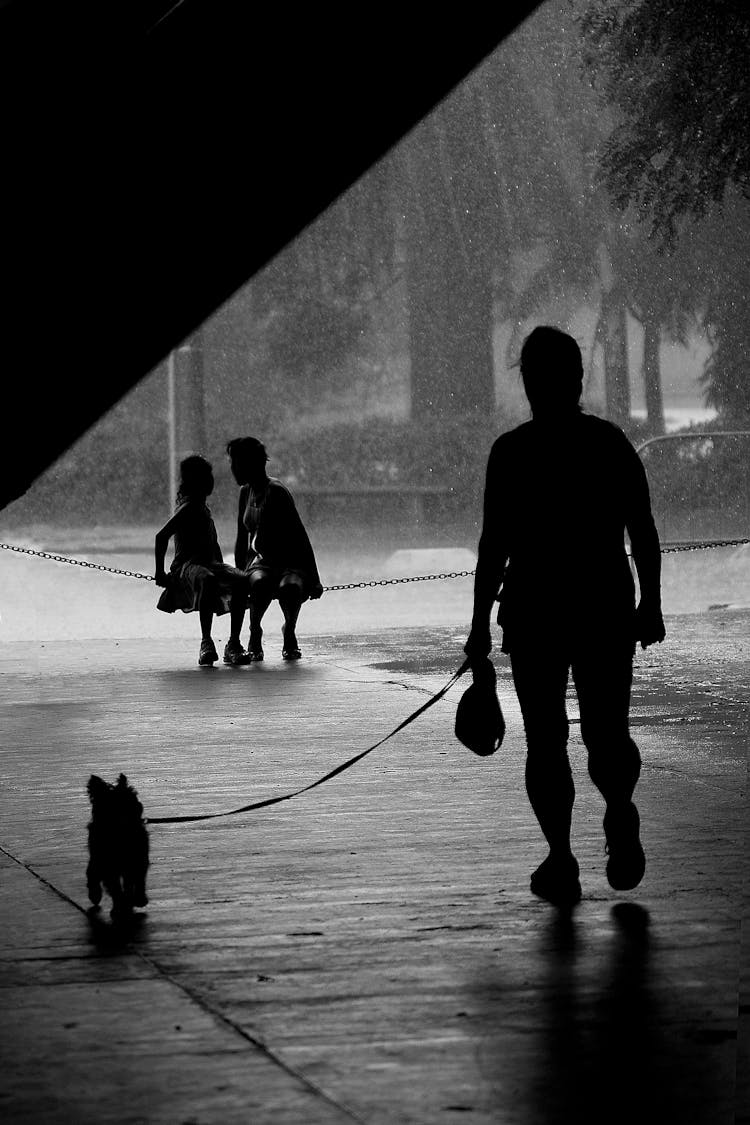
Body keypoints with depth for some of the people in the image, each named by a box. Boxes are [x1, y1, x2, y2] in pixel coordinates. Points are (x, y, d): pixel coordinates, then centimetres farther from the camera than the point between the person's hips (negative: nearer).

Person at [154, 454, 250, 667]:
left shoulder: (204, 510, 23)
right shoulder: (188, 508, -6)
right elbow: (161, 537, -15)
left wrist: (223, 571, 22)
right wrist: (160, 573, -14)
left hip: (209, 564, 8)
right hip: (186, 567, -8)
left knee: (241, 581, -21)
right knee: (208, 580, -42)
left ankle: (234, 644, -22)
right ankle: (206, 643, -36)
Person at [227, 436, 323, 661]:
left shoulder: (276, 492, -15)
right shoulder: (246, 492, 8)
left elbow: (301, 537, -16)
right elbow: (242, 540, 19)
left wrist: (314, 579, -18)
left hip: (291, 561, -4)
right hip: (261, 560, 4)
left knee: (290, 587, -38)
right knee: (260, 583, -33)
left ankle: (289, 632, -7)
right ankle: (255, 635, -13)